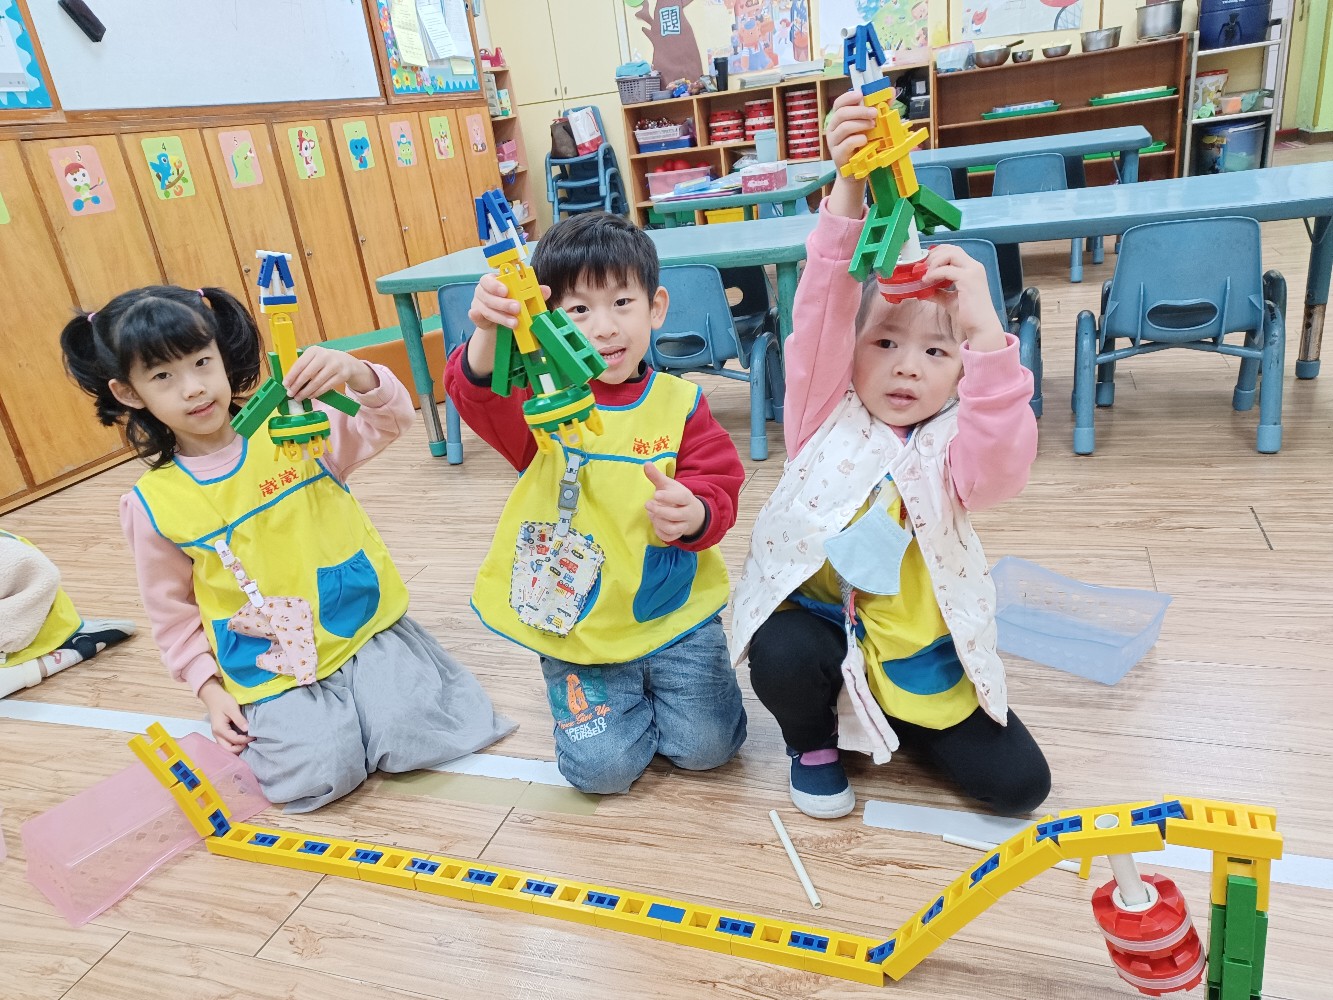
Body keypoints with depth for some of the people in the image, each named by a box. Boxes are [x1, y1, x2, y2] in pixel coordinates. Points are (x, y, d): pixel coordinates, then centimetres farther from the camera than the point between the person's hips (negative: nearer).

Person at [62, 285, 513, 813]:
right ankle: (273, 721, 14)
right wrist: (209, 688, -1)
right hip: (270, 668, 1)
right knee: (318, 773, -18)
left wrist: (355, 374, -34)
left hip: (365, 625, 0)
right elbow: (172, 609, 7)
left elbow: (388, 422, -13)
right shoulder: (153, 503, -3)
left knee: (411, 734, -19)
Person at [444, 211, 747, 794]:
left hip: (674, 613, 1)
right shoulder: (542, 397, -9)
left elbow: (718, 485, -6)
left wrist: (694, 515, -31)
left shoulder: (679, 403, -5)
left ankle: (667, 676, 29)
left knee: (706, 746, -2)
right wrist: (488, 333, -53)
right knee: (601, 767, -6)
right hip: (577, 624, 0)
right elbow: (480, 395, -30)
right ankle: (606, 687, 26)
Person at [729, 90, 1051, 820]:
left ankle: (904, 725, 22)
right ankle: (812, 742, 3)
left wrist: (985, 332, -44)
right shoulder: (826, 417, -7)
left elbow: (1001, 466, -32)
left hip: (922, 651, 1)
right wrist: (846, 195, -37)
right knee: (780, 657, -34)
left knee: (1018, 783, -7)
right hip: (819, 620, 0)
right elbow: (823, 315, -23)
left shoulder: (949, 447, -8)